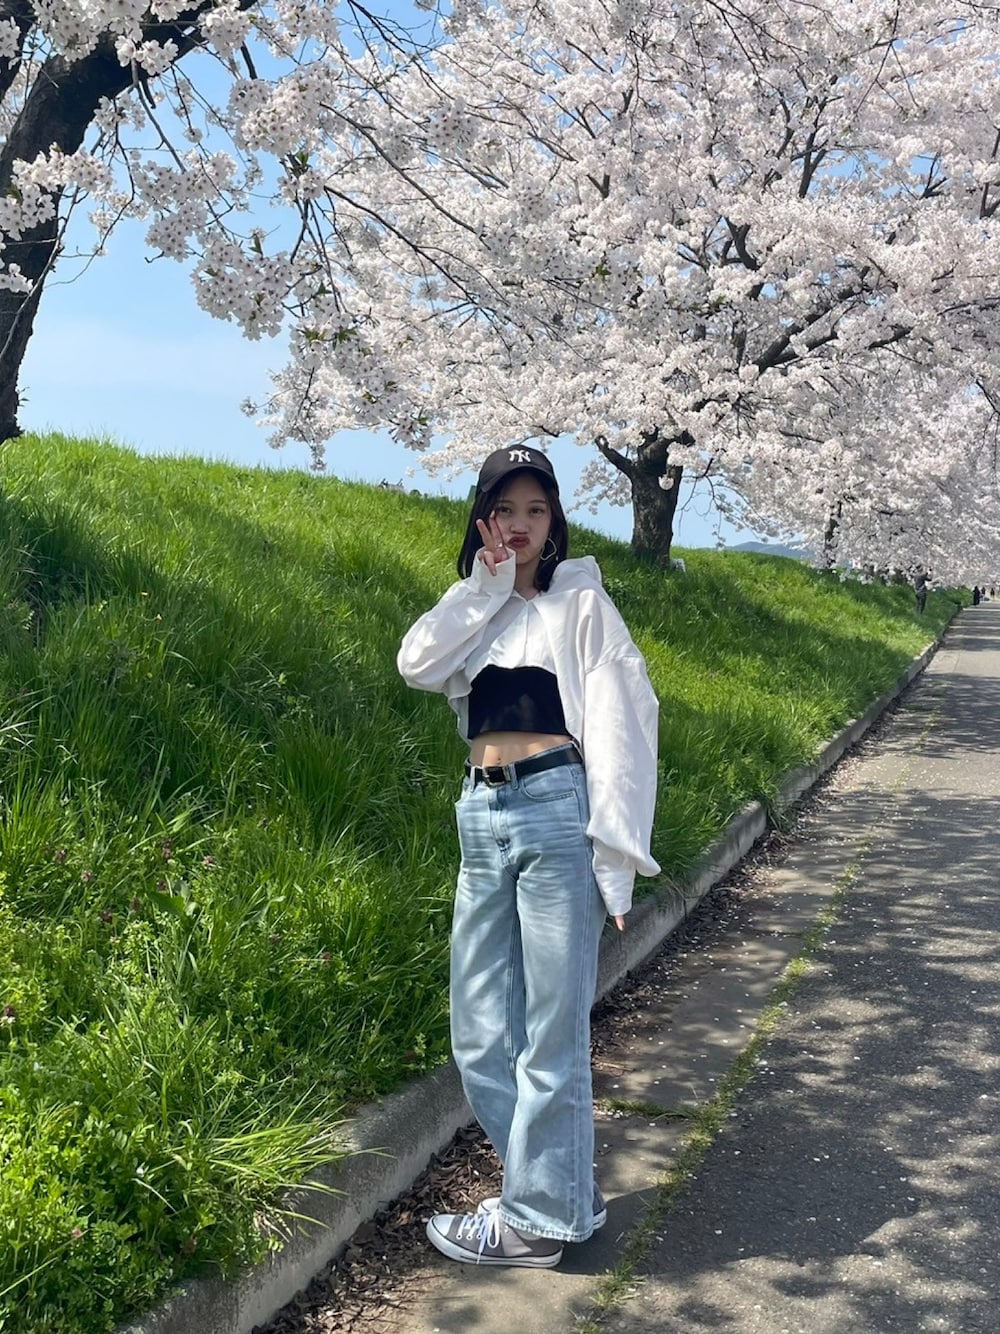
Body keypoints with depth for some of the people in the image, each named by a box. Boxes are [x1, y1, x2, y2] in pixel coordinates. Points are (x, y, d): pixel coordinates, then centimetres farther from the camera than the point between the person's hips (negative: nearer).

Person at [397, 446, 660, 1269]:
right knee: (482, 1033, 9)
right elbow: (418, 665, -3)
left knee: (550, 1028, 1)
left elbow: (617, 723, -4)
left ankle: (539, 1217, 15)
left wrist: (615, 855, -12)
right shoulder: (476, 610, 18)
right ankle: (567, 1188, 25)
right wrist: (484, 584, -3)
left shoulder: (580, 600, 3)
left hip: (556, 809, -6)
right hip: (483, 818, 6)